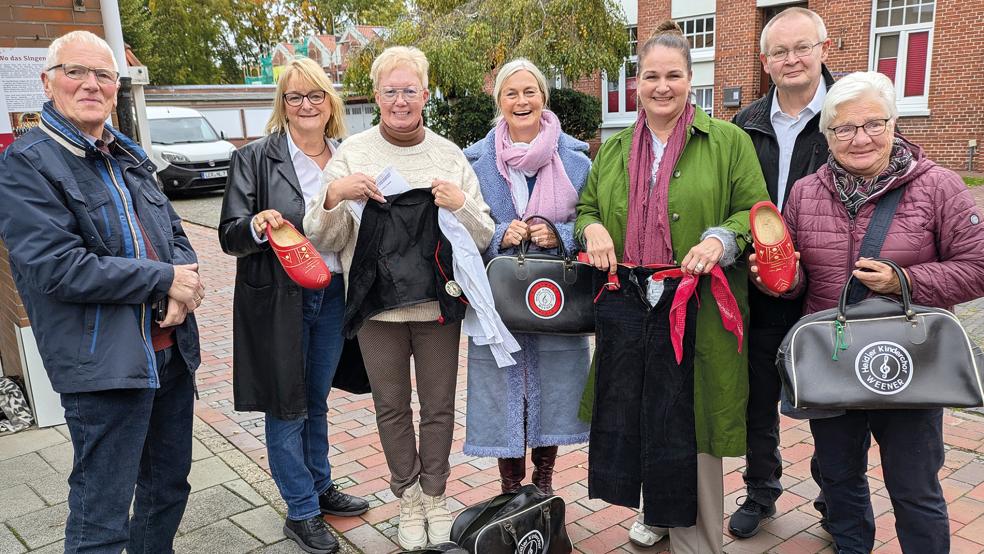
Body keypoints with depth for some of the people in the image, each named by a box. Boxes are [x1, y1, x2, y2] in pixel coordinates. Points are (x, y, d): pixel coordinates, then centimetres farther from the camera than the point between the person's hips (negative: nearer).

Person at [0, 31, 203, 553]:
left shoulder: (130, 157, 13)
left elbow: (173, 232, 15)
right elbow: (58, 268, -20)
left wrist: (183, 294, -6)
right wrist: (164, 279, -15)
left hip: (172, 351, 8)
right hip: (104, 366, -7)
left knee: (170, 486, 21)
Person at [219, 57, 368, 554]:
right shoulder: (255, 159, -6)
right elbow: (230, 236, -9)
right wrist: (257, 226, -28)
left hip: (332, 297, 4)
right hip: (277, 301, -4)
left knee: (317, 402, 19)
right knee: (287, 407, 6)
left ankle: (320, 487, 38)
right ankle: (301, 512, 22)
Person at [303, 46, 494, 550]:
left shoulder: (450, 156, 1)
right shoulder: (351, 154, 0)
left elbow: (484, 238, 0)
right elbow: (324, 241, -2)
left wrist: (462, 205, -19)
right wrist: (332, 197, -20)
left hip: (438, 303, 0)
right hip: (376, 304, 0)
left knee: (439, 406, 12)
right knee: (391, 407, 13)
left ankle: (435, 494, 33)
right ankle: (408, 497, 33)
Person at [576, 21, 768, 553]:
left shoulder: (729, 141, 3)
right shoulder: (613, 150, 15)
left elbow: (755, 213, 1)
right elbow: (585, 208, 21)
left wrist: (721, 239, -19)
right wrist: (592, 228, -2)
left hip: (699, 319, -3)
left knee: (693, 433, 3)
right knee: (635, 421, 11)